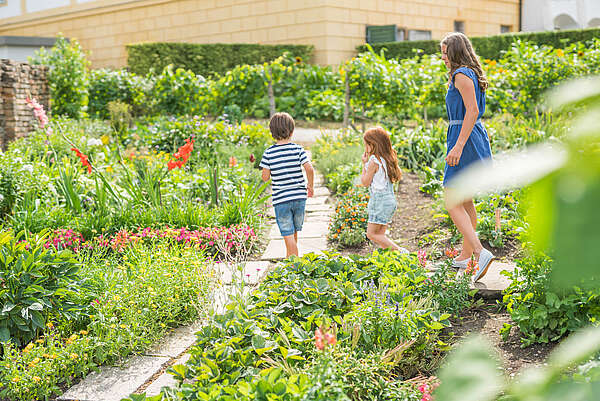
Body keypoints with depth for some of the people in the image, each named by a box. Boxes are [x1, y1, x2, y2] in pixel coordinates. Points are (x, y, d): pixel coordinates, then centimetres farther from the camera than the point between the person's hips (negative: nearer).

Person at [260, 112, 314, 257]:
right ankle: (290, 258, 35)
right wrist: (310, 186, 4)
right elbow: (309, 169, -12)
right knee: (294, 232, 20)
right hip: (299, 196, 2)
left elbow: (265, 177, -3)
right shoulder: (298, 149, -3)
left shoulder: (269, 153, -5)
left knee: (288, 235, 0)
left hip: (281, 199, -2)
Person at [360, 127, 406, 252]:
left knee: (372, 234, -5)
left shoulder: (374, 161, -15)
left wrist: (364, 164, 1)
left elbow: (365, 182, -9)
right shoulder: (388, 159, 10)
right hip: (390, 199, 9)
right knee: (380, 234, 13)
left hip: (380, 199, -9)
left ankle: (399, 251, -12)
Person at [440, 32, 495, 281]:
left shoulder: (462, 74, -13)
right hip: (474, 138, 10)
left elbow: (472, 111, -22)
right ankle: (465, 256, 24)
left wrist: (458, 146, -26)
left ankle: (480, 252, -19)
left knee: (452, 203, -10)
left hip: (465, 140, -10)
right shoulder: (471, 74, 17)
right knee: (465, 200, 16)